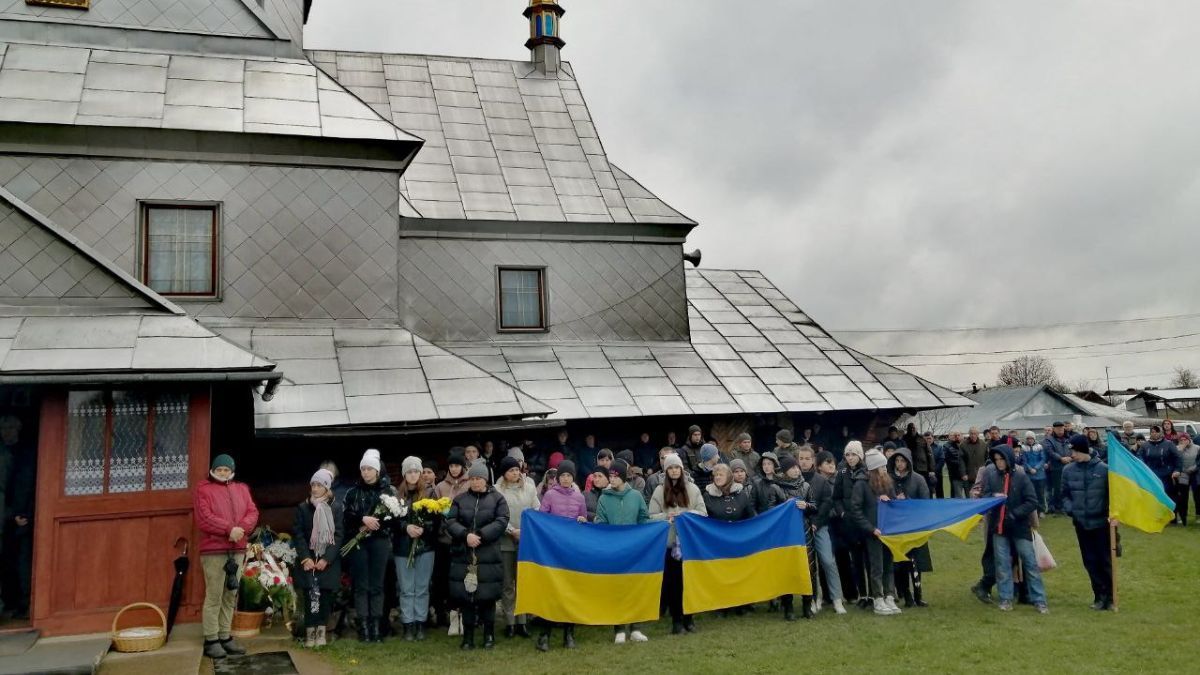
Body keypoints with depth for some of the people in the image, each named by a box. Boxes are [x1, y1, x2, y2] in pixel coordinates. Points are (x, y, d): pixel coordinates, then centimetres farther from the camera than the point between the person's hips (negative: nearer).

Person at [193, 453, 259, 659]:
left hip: (237, 550, 5)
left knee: (231, 596, 9)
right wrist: (229, 529, -17)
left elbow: (253, 513, 8)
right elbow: (204, 519, -11)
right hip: (213, 551, -5)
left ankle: (225, 637, 16)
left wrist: (241, 528, -11)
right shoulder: (203, 489, 1)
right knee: (214, 596, -6)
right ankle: (211, 641, 0)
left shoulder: (242, 489, 17)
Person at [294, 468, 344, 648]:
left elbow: (339, 534, -2)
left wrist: (327, 558, -11)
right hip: (308, 560, 0)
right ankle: (310, 632, 1)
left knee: (326, 595, -1)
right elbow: (297, 534, 1)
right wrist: (305, 558, -10)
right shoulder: (303, 507, 3)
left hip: (329, 561, 0)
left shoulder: (336, 507, 1)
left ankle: (321, 631, 8)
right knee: (310, 595, -5)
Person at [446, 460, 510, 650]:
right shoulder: (460, 499, 10)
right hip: (464, 556, 2)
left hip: (489, 557, -2)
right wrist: (465, 535, -15)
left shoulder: (497, 499, 4)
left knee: (487, 596, 1)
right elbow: (450, 521, 2)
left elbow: (501, 522, -6)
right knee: (466, 595, 2)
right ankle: (468, 636, 13)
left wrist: (481, 535, -16)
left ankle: (489, 634, 17)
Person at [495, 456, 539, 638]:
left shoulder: (529, 488, 6)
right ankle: (509, 623, 11)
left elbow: (537, 512, 5)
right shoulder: (497, 490, -2)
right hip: (505, 542, -2)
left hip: (527, 541, 2)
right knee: (507, 584, 4)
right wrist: (512, 531, -14)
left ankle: (521, 621, 12)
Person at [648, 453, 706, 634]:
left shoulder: (692, 489, 6)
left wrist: (687, 514, -13)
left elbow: (702, 513, 4)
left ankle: (688, 617, 16)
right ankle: (676, 619, 11)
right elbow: (651, 516, 1)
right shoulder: (659, 491, 4)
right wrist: (666, 516, -16)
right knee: (672, 580, 2)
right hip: (668, 541, -1)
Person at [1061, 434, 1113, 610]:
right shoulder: (1068, 470, -1)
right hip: (1081, 523, 3)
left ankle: (1109, 596, 18)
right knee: (1090, 562, 9)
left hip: (1101, 522, -3)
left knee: (1105, 561, 5)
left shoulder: (1103, 469, -10)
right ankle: (1099, 596, 20)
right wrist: (1070, 509, -7)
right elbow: (1065, 494, 9)